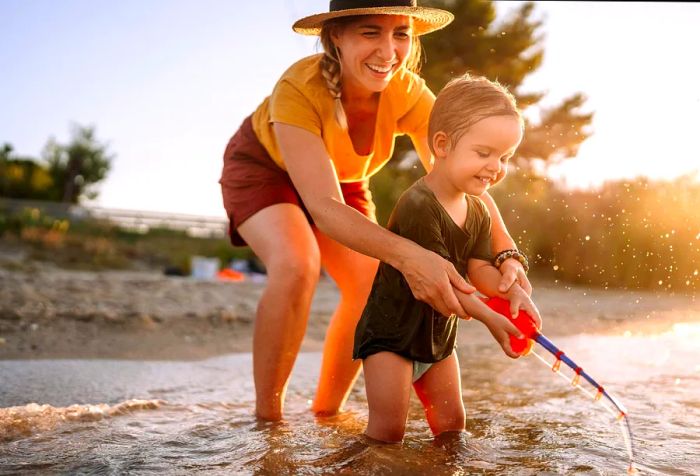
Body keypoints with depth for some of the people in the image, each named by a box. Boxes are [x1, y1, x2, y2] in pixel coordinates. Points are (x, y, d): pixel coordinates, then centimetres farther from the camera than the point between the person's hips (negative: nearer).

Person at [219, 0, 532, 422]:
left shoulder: (409, 93, -27)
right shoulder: (298, 89, -39)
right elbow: (324, 206, -46)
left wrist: (507, 254, -48)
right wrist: (407, 255, -61)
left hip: (342, 179, 5)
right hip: (263, 168, -4)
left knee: (374, 286, -10)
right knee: (297, 266, -31)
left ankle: (327, 410, 11)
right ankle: (266, 416, -15)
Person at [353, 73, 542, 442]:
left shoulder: (477, 212, 2)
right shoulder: (418, 207, -26)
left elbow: (479, 269, -3)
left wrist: (512, 290, -23)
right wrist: (489, 318, -28)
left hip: (439, 335, 8)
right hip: (390, 331, -8)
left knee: (451, 421, 13)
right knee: (388, 426, -7)